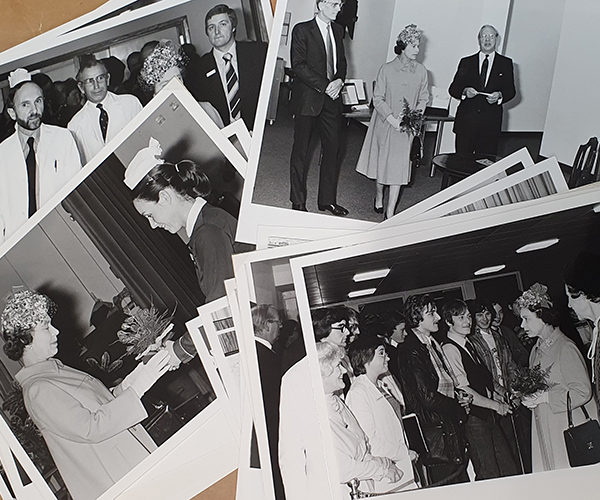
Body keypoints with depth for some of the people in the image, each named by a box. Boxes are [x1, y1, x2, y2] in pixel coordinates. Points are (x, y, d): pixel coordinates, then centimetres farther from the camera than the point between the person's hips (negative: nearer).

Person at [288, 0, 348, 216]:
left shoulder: (337, 30, 13)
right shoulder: (302, 30, -5)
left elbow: (341, 61, 17)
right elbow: (298, 65, -13)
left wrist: (339, 80, -5)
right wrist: (325, 86, -17)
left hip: (331, 100, 6)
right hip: (307, 100, -5)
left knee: (332, 149, 6)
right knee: (301, 151, 3)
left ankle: (327, 200, 17)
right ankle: (298, 202, 14)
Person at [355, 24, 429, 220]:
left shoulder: (421, 71, 1)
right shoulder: (386, 69, -6)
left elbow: (423, 98, 9)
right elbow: (378, 99, -7)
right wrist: (393, 120, -16)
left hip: (407, 128, 1)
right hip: (385, 124, -1)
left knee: (399, 167, -3)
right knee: (381, 161, 12)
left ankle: (390, 212, 0)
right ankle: (378, 197, 38)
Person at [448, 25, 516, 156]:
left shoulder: (506, 63, 12)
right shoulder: (466, 62, 12)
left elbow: (510, 90, 8)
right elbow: (453, 88, 8)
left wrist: (499, 95, -14)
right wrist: (464, 91, -13)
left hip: (491, 122, 0)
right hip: (466, 120, 0)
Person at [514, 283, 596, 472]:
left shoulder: (565, 347, -13)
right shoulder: (536, 350, 12)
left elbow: (583, 392, -16)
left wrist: (544, 397, -18)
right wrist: (527, 394, 3)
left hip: (570, 429, -7)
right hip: (544, 431, 7)